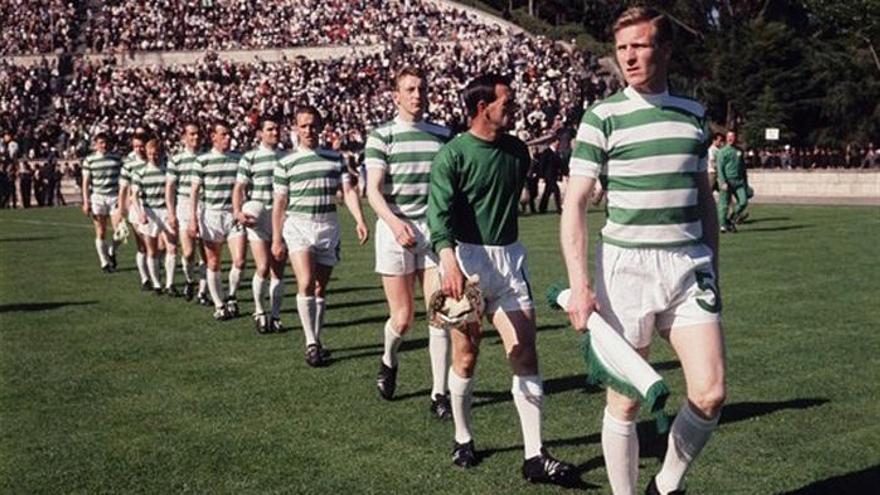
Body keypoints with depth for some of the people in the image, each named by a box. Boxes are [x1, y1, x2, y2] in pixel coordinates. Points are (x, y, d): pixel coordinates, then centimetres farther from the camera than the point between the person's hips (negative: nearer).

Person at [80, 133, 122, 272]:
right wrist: (86, 202, -3)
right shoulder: (89, 160, 3)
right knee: (100, 233, -1)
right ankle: (104, 262, 10)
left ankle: (111, 253, 21)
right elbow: (86, 182, 3)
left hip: (114, 196, 1)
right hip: (97, 198, -1)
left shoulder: (116, 159, 7)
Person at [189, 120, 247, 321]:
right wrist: (193, 218, -6)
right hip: (211, 215, -1)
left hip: (234, 214, 2)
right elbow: (194, 190, 0)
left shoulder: (239, 158, 8)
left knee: (239, 260, -10)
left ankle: (231, 296, 14)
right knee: (213, 264, 4)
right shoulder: (203, 160, 0)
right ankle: (219, 306, 16)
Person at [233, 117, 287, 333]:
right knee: (263, 268, -12)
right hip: (258, 219, -4)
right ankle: (259, 312, 9)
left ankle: (275, 316, 14)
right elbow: (239, 187, -4)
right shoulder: (250, 158, 0)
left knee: (278, 271, 4)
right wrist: (237, 211, -18)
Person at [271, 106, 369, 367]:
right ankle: (310, 343, -13)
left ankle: (317, 340, 20)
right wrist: (276, 239, 1)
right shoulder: (286, 163, 3)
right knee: (306, 283, -18)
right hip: (298, 226, -2)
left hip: (328, 227, 3)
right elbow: (279, 203, 4)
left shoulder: (335, 158, 7)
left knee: (321, 287, 8)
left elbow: (348, 191, 0)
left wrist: (360, 221, -15)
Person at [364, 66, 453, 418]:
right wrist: (395, 222, -23)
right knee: (402, 318, 1)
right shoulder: (381, 136, 0)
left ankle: (439, 394, 4)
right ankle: (388, 361, 34)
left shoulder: (443, 135, 10)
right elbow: (373, 190, -7)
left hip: (435, 231, 3)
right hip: (395, 231, -3)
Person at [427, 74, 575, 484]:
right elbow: (439, 210, -17)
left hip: (509, 258, 5)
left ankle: (534, 457, 0)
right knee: (466, 356, 5)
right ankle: (463, 439, 25)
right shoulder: (453, 154, -8)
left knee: (525, 356, -3)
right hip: (466, 258, -4)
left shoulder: (517, 150, 9)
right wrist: (448, 258, -32)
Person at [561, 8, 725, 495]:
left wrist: (712, 268, 17)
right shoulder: (603, 116, -3)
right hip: (627, 266, -4)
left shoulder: (693, 112, 10)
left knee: (710, 394, -3)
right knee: (625, 401, 2)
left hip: (690, 264, 4)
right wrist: (578, 283, -15)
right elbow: (574, 203, -7)